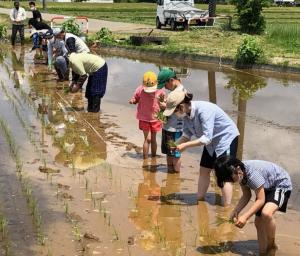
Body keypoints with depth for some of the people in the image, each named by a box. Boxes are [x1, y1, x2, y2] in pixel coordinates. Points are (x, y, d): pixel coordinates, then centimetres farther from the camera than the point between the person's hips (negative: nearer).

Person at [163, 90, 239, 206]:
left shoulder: (203, 110, -34)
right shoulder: (187, 113, -9)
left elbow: (207, 138, -35)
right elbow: (187, 134, 1)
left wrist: (185, 145, -33)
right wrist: (176, 145, -16)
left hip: (226, 138, -8)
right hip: (212, 141, 8)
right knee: (204, 171, 11)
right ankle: (199, 200, 23)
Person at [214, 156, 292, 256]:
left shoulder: (252, 173, -36)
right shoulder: (241, 173, -11)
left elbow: (261, 200, -30)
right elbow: (246, 196, -1)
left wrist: (245, 217, -33)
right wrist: (235, 212, -13)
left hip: (281, 185, -9)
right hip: (267, 187, 9)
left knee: (266, 214, -31)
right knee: (258, 222, 8)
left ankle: (271, 246, -8)